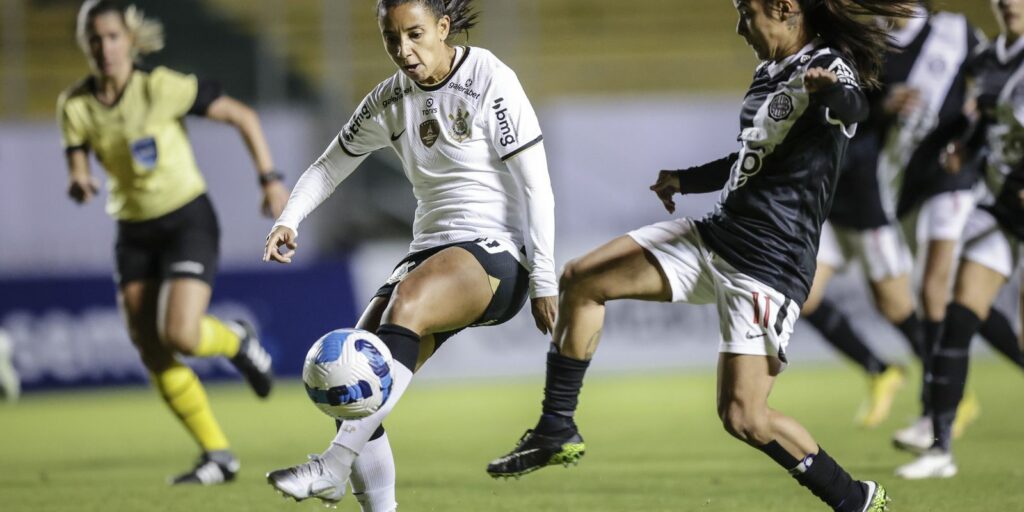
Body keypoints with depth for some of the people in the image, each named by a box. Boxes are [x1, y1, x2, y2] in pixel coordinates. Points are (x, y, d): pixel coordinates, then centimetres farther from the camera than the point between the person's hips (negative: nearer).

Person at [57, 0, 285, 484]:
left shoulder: (162, 88, -18)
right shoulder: (75, 105, -5)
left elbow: (242, 116, -10)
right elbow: (77, 169, 2)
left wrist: (270, 179, -13)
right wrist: (79, 184, -22)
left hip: (188, 222, -5)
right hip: (134, 234, 5)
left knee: (180, 336, -22)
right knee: (152, 355, -1)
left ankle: (237, 341, 14)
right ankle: (218, 456, 12)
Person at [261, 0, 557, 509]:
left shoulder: (490, 82, -8)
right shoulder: (391, 100, 9)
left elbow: (535, 186, -9)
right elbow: (330, 165, 19)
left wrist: (543, 281, -12)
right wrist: (288, 219, 1)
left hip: (497, 251, -7)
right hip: (431, 250, 7)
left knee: (407, 300, -38)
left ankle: (331, 467, -43)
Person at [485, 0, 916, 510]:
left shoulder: (827, 66, -13)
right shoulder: (771, 71, 14)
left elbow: (853, 107, -39)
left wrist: (833, 95, -61)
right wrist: (685, 181, 36)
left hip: (770, 262, -9)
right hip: (717, 234, 9)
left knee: (743, 416, -15)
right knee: (580, 281, 4)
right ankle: (557, 433, 13)